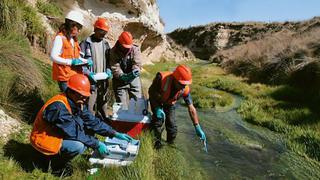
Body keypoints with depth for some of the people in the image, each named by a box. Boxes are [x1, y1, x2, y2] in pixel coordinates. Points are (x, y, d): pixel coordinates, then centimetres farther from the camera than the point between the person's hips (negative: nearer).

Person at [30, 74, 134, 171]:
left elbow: (92, 121, -3)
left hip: (59, 134, 9)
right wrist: (97, 144, -25)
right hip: (44, 140, -9)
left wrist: (115, 134, -9)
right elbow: (73, 133, -30)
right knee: (78, 146, -32)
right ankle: (55, 161, -1)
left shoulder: (77, 103, -4)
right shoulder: (58, 106, -30)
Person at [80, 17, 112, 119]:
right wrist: (88, 73, -18)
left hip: (103, 80, 6)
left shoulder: (105, 43, 12)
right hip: (91, 80, -5)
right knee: (90, 106, -5)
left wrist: (108, 70, 2)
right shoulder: (86, 43, -6)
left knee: (103, 104, 16)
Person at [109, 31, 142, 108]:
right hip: (119, 80, -1)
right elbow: (114, 67, -15)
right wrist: (122, 76, -31)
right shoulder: (114, 52, -5)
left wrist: (134, 72, -33)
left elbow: (137, 63, -13)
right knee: (121, 104, 2)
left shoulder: (135, 49, -3)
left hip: (134, 79, 1)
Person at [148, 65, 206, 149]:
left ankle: (171, 144, 28)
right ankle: (157, 143, 12)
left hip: (170, 103, 2)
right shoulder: (161, 78, -42)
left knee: (172, 124, 1)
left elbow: (191, 108, -23)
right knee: (158, 119, -12)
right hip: (156, 100, -2)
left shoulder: (185, 89, -32)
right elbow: (151, 91, -24)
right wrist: (157, 108, -33)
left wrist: (197, 128, -22)